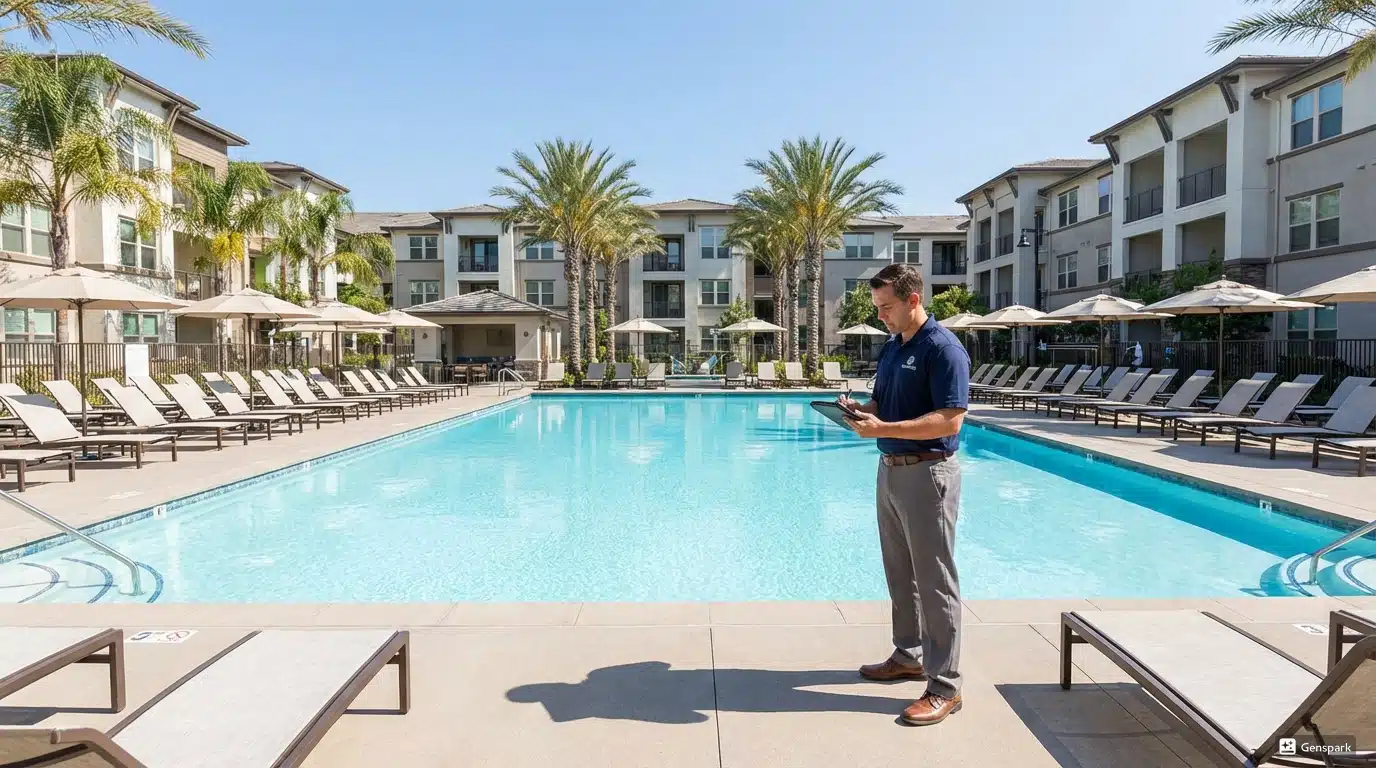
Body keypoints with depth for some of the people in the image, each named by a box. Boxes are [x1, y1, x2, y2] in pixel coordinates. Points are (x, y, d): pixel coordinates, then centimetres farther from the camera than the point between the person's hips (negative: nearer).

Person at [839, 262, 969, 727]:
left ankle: (945, 687, 9)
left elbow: (950, 420, -22)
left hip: (927, 474, -8)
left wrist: (882, 429, -26)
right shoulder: (891, 348, 11)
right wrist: (860, 410, -3)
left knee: (934, 580, -1)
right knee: (900, 573, 17)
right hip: (890, 469, 9)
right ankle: (909, 655, 33)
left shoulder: (944, 349, -15)